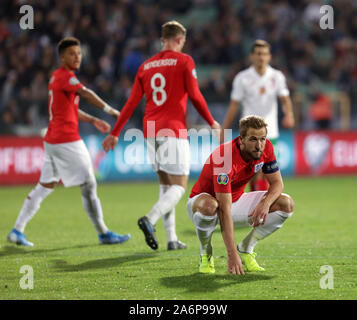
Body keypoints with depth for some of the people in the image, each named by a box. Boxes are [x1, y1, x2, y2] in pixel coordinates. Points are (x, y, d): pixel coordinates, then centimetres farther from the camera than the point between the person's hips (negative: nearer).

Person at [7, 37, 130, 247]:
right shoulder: (65, 76, -12)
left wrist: (93, 120, 18)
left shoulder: (57, 77, 18)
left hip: (52, 140, 10)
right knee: (89, 185, -4)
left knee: (45, 186, 12)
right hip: (67, 140, -10)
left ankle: (17, 231, 11)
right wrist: (109, 110, -34)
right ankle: (103, 233, 1)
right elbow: (85, 93, -29)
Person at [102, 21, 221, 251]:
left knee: (166, 186, 13)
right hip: (174, 132, -6)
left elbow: (132, 102, 11)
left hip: (151, 132, 6)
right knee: (179, 186, -4)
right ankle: (150, 219, -28)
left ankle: (172, 239, 8)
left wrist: (115, 133, 15)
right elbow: (195, 96, -5)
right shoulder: (184, 61, -1)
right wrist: (212, 123, 6)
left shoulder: (146, 66, 13)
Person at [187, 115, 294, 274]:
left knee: (286, 204, -11)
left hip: (236, 200, 6)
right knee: (208, 206, -43)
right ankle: (205, 253, -12)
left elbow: (277, 182, -5)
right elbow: (224, 211, -39)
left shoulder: (265, 148, -17)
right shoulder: (224, 158, -36)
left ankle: (246, 248, 4)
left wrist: (265, 203, -29)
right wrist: (232, 255, -44)